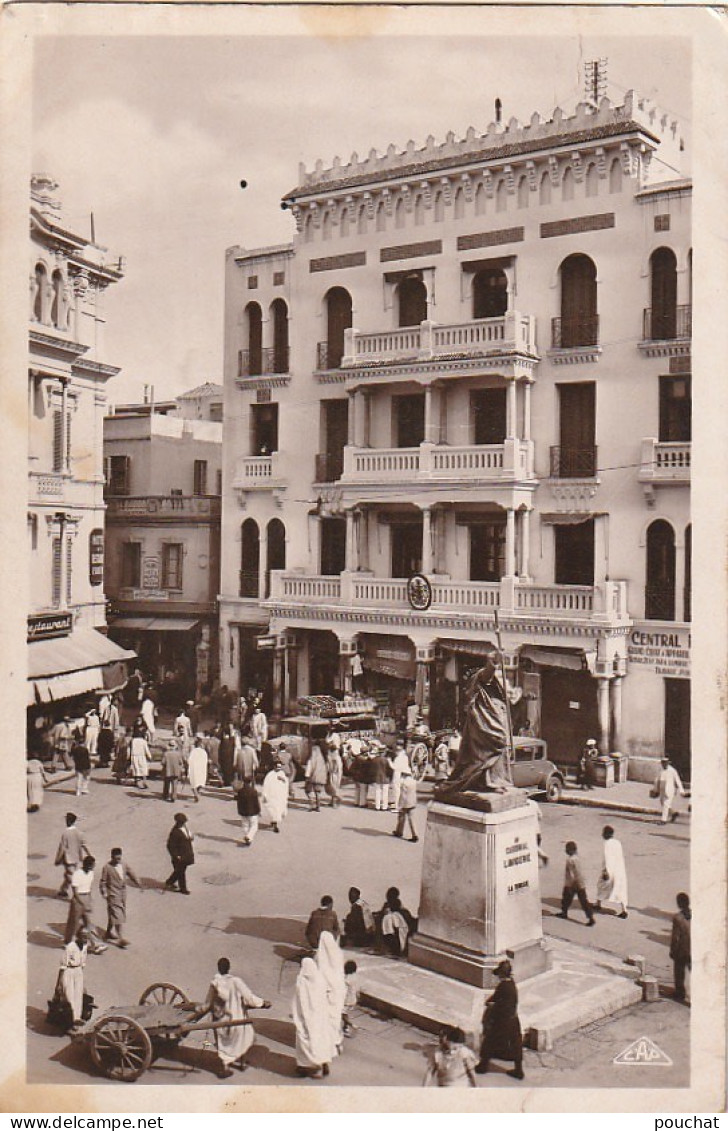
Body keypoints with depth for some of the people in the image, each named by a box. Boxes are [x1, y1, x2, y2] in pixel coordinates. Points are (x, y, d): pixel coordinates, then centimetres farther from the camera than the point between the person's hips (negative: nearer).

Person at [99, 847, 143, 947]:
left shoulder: (124, 864, 2)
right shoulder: (107, 867, -12)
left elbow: (132, 874, 2)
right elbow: (102, 881, -8)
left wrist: (139, 885, -7)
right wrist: (104, 893, -15)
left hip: (123, 893, 6)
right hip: (113, 894, -6)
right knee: (117, 916, -9)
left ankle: (109, 933, 35)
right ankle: (120, 938, -9)